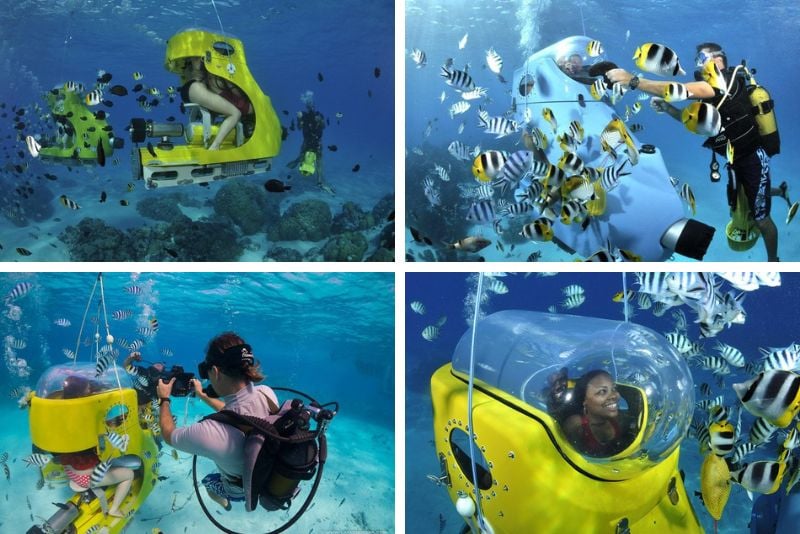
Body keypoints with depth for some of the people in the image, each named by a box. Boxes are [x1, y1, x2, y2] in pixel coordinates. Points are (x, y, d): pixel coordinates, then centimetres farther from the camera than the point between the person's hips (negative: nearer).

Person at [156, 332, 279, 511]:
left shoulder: (209, 432, -42)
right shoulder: (267, 393, -25)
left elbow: (169, 434, -17)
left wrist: (164, 399, 0)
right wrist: (203, 395, 12)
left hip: (242, 490, -3)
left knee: (208, 480, 31)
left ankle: (225, 500, 58)